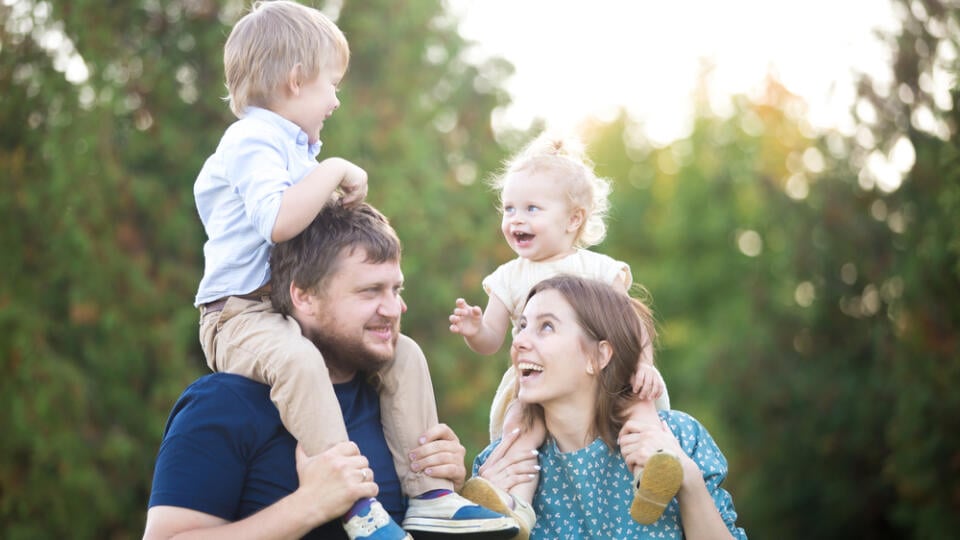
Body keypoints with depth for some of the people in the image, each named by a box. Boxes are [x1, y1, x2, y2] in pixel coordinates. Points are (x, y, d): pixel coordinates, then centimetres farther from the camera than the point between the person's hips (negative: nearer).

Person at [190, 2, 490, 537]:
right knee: (297, 359, -40)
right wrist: (334, 170, -21)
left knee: (402, 354, 2)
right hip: (242, 315, -10)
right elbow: (278, 221, -31)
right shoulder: (251, 142, -13)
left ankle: (427, 494, 2)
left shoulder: (295, 148, 21)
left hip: (301, 310, 10)